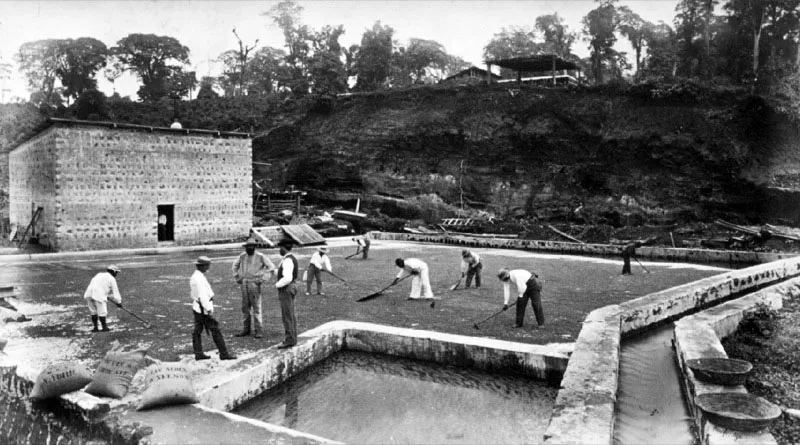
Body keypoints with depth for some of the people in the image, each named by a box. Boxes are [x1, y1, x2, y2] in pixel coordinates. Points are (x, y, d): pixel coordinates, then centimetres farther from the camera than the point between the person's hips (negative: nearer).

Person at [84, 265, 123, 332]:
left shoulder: (99, 274, 30)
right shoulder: (111, 279, 9)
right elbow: (115, 291, 9)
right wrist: (119, 302, 19)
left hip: (89, 293, 7)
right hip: (99, 295, -7)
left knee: (93, 311, 18)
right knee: (102, 312, 4)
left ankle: (94, 327, 21)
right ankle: (104, 327, 12)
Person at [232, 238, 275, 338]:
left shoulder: (260, 256, -6)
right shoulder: (242, 256, 8)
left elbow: (271, 267, -6)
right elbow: (235, 265, 26)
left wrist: (262, 279, -9)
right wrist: (236, 277, 16)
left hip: (254, 284, -5)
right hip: (244, 284, 5)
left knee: (256, 307, -4)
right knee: (245, 307, 9)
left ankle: (258, 330, 1)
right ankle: (246, 329, 18)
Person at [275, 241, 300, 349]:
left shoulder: (288, 260, -19)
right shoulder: (291, 258, 14)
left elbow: (287, 278, -27)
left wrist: (277, 284, -13)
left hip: (286, 290, -10)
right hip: (289, 288, 10)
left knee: (287, 316, -7)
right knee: (290, 316, 13)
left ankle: (289, 340, -3)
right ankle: (292, 339, 18)